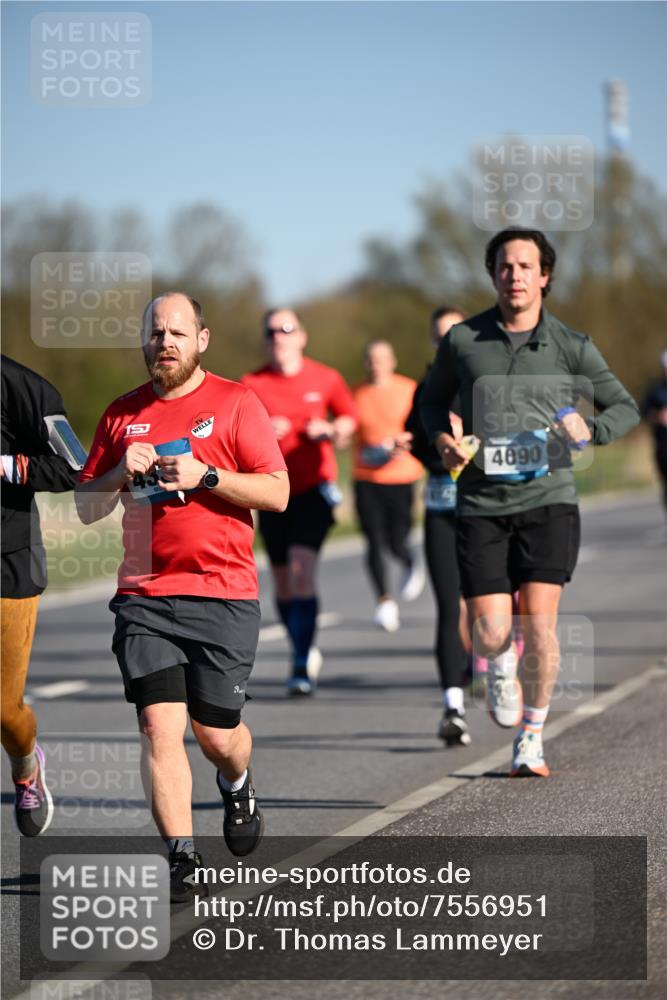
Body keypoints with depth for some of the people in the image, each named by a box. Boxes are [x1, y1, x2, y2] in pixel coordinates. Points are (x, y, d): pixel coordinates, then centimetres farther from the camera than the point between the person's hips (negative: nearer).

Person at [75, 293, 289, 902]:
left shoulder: (234, 402, 2)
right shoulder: (122, 414, 12)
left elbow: (278, 492, -3)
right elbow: (87, 507, 15)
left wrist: (205, 475, -15)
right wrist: (123, 473, -4)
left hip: (223, 596, -2)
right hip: (144, 595, 2)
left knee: (217, 733, 2)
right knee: (160, 727, -10)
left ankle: (238, 787, 37)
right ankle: (181, 859, -7)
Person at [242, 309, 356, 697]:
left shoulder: (325, 379, 1)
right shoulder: (251, 385, 1)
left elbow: (349, 417, 17)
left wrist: (331, 431, -4)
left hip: (314, 487, -3)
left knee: (301, 571, -18)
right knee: (283, 582, 8)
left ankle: (303, 667, -19)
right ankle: (308, 652, 30)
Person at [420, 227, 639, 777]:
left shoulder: (571, 347, 2)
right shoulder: (462, 340, 4)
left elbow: (625, 406, 12)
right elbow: (433, 398, 20)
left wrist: (590, 430, -9)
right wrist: (443, 439, 0)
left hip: (547, 499, -1)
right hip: (481, 504, 1)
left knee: (539, 621, -12)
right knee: (490, 634, -7)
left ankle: (532, 736, 9)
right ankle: (502, 667, 32)